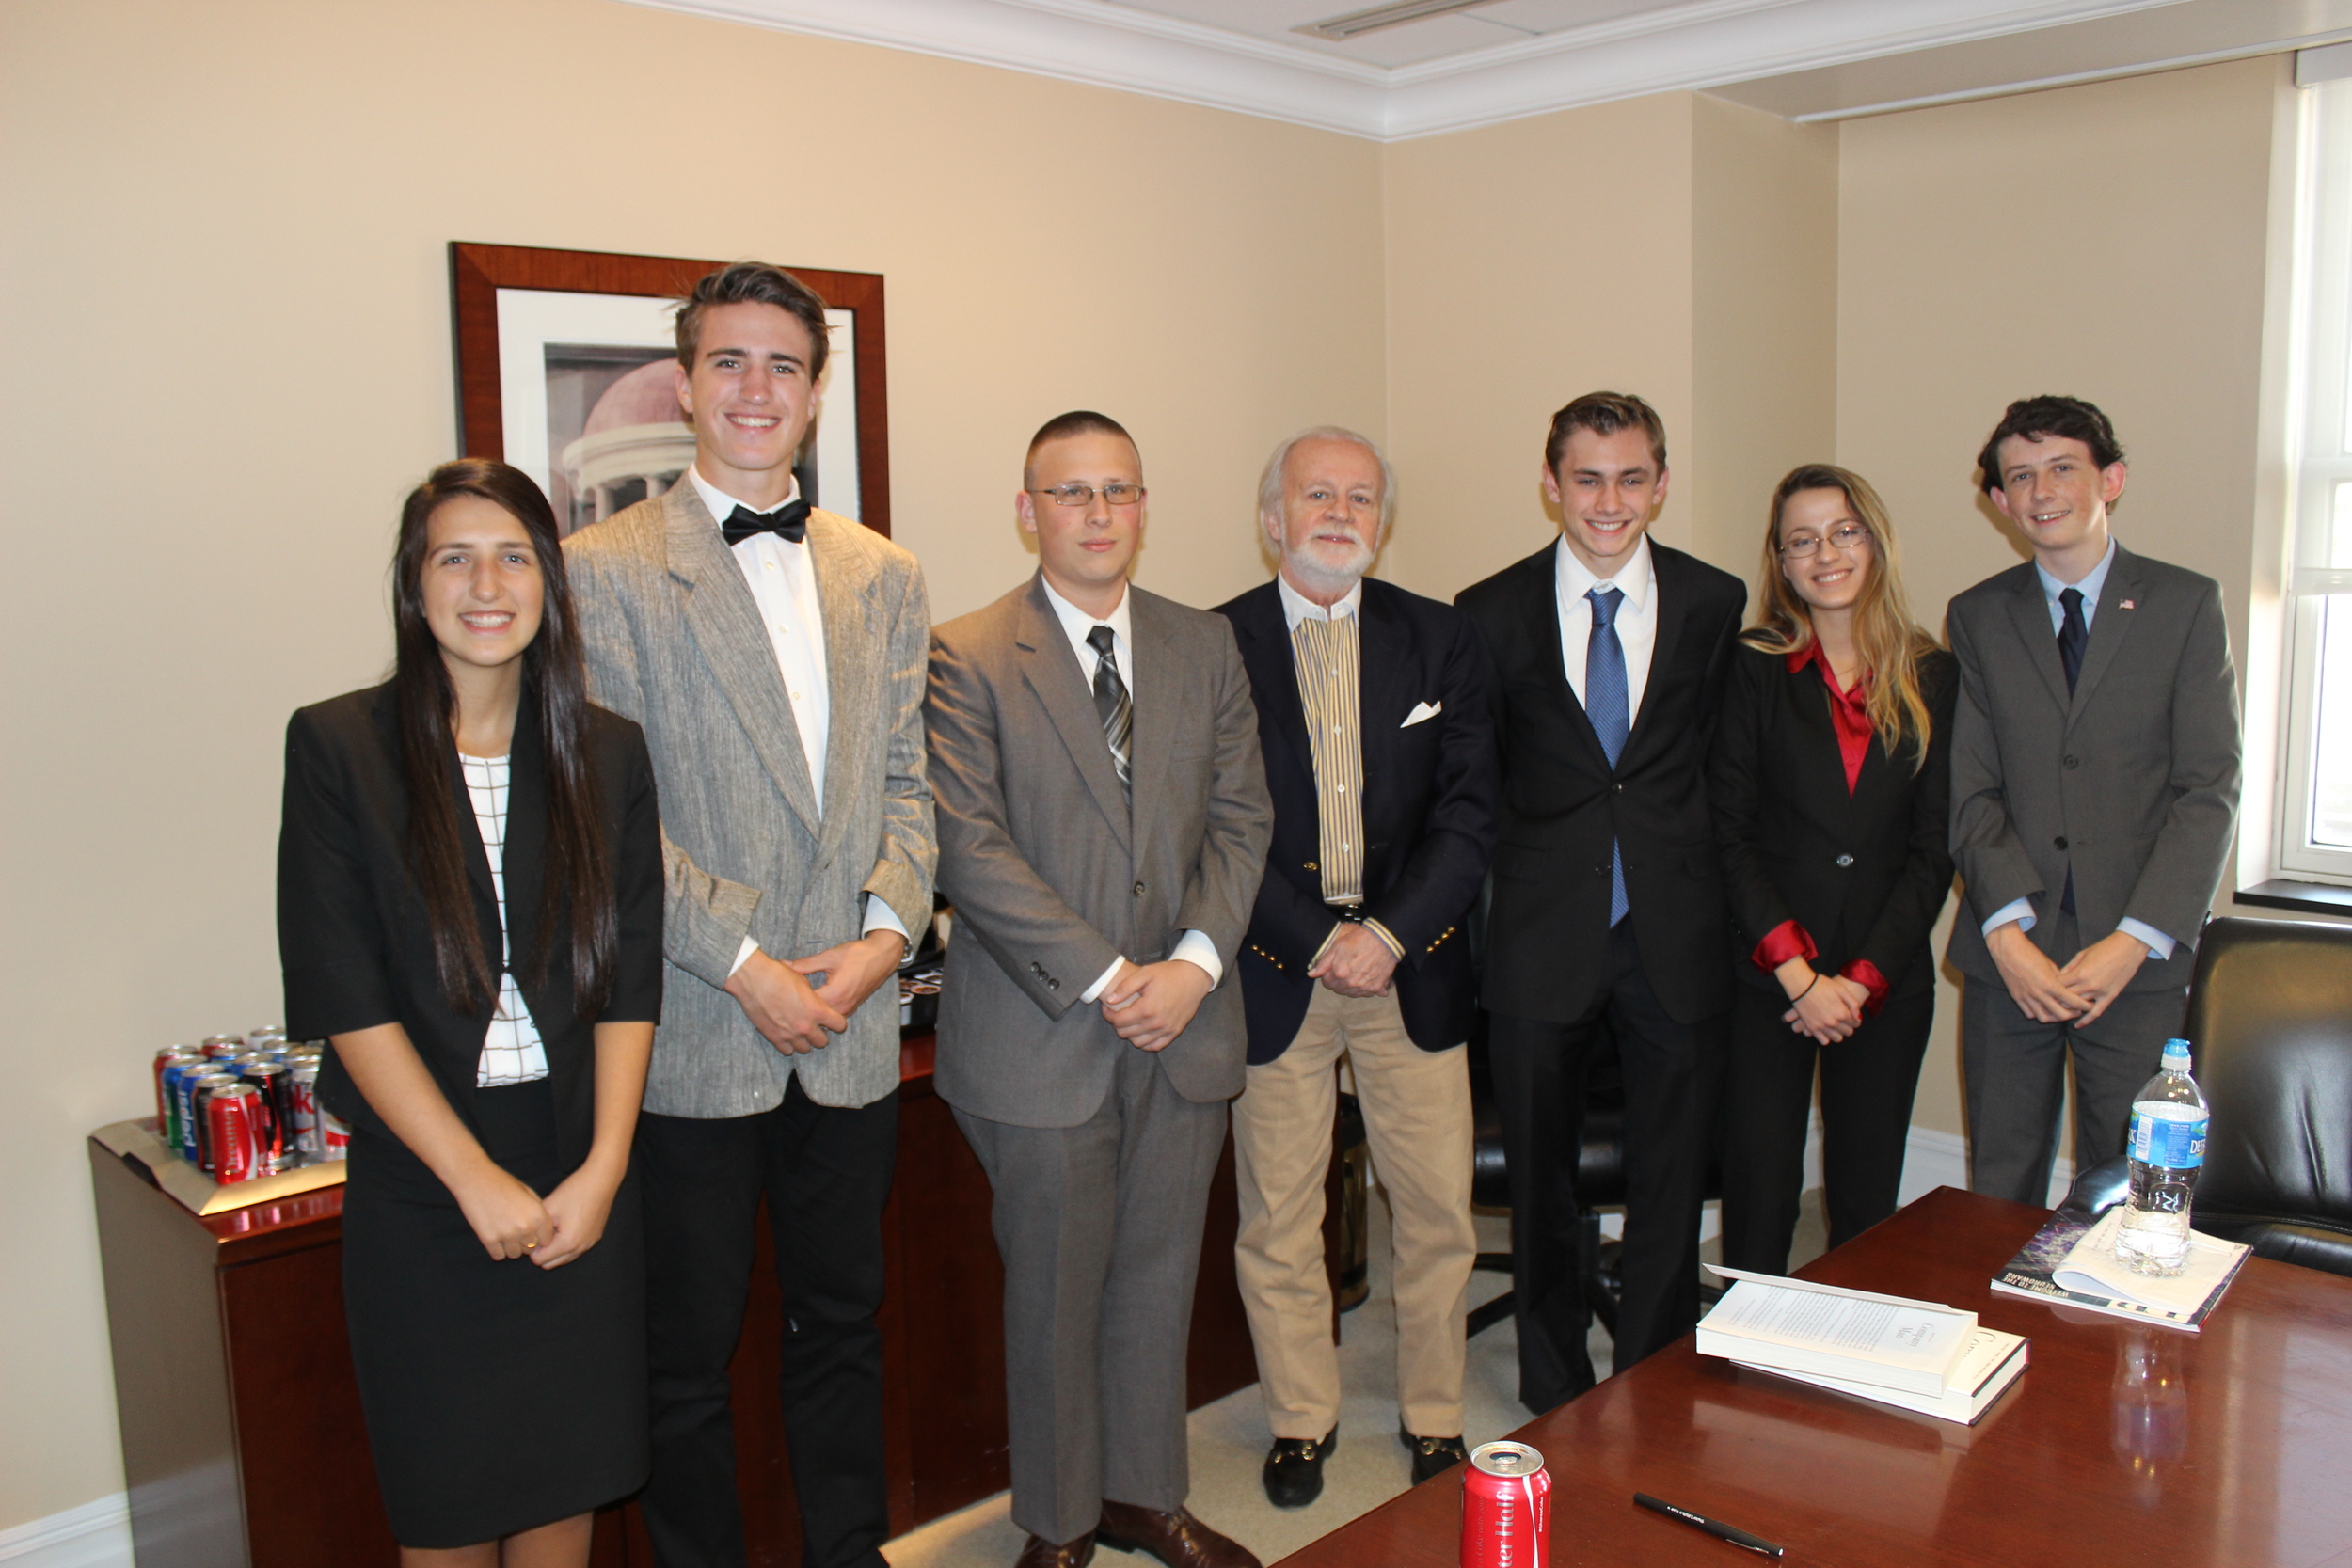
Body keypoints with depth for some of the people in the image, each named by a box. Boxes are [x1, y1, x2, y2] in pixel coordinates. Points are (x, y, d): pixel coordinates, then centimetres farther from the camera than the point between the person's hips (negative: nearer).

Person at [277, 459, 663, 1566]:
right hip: (422, 1185, -2)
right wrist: (477, 1178, -12)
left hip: (582, 1188, 2)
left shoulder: (606, 753, 4)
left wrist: (602, 1168, -8)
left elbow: (629, 983, 3)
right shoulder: (338, 746, -4)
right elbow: (343, 997, -9)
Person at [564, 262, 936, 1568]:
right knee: (688, 1351, 10)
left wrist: (889, 926, -7)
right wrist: (743, 965, -14)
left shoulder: (885, 577, 10)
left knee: (842, 1321, 18)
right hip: (694, 1036, -4)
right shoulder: (607, 569, -5)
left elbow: (903, 777, 9)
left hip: (852, 1029, 4)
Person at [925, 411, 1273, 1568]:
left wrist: (1194, 963, -9)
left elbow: (1240, 818, 5)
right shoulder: (967, 656, -6)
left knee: (1159, 1275, 15)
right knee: (1055, 1289, 10)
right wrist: (1104, 978, -16)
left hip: (1184, 1024, 4)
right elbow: (972, 848, -13)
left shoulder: (1205, 646, 8)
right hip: (1041, 1034, -4)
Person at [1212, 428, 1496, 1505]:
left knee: (1437, 1211, 8)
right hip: (1276, 970, -1)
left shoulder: (1439, 639, 5)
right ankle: (1301, 1419, 29)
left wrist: (1389, 934, -12)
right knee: (1279, 1216, 9)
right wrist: (1316, 942, -12)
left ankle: (1433, 1418, 29)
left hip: (1413, 964, 2)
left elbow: (1471, 811, 0)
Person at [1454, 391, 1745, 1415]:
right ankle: (1555, 1393, 31)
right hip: (1542, 936, 0)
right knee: (1541, 1184, 13)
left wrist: (1686, 868, -1)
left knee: (1671, 1183, 11)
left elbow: (1722, 762, 6)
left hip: (1675, 936, 1)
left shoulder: (1715, 603, 2)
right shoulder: (1491, 613, 0)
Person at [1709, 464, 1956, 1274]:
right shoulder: (1753, 668, 0)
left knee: (1867, 1207, 9)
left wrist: (1862, 979, -7)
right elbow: (1728, 834, -4)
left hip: (1888, 983, 2)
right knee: (1758, 1206, 0)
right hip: (1765, 979, -2)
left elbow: (1934, 848, 3)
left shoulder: (1931, 677, 5)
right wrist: (1797, 973, -12)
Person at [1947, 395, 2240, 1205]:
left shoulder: (2187, 605, 3)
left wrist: (2136, 939, -13)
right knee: (2000, 1188, 7)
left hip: (2139, 956, -1)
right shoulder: (1976, 617, 8)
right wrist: (2006, 932, -11)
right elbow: (1973, 791, 2)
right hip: (2009, 956, 1)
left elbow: (2209, 790, -3)